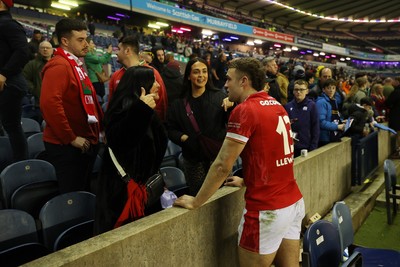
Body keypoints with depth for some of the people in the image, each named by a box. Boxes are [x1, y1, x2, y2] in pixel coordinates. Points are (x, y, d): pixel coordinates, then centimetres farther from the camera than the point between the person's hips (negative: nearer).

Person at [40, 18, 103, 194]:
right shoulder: (59, 65, -16)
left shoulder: (76, 64, 16)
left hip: (85, 142, 10)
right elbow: (49, 104, -28)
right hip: (67, 146, -9)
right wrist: (71, 138, -22)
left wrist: (101, 128, 14)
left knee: (84, 191, 19)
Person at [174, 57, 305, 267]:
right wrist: (247, 181, 28)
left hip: (267, 208, -8)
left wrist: (195, 202, -4)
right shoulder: (277, 106, 10)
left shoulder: (244, 110, -15)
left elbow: (222, 165, -15)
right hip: (293, 201, 8)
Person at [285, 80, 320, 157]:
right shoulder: (288, 106, 2)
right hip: (291, 146, 2)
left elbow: (315, 127, -4)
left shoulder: (311, 105, -4)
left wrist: (313, 147, -8)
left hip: (306, 147, -2)